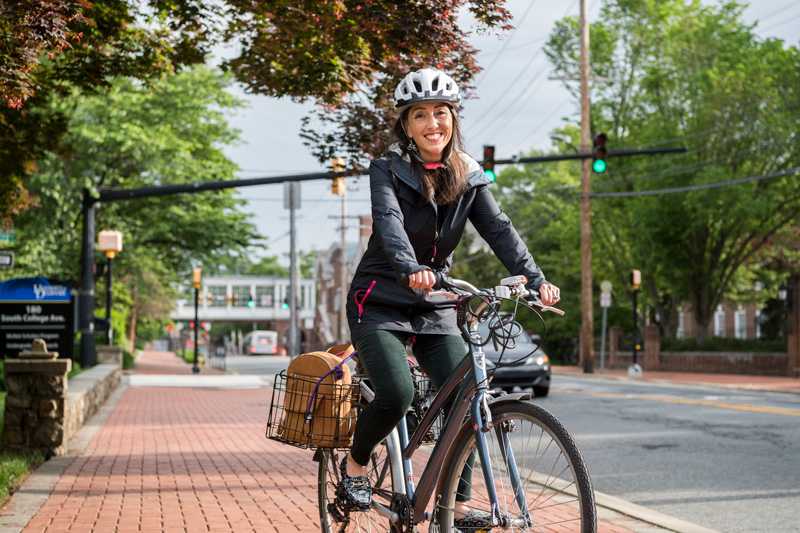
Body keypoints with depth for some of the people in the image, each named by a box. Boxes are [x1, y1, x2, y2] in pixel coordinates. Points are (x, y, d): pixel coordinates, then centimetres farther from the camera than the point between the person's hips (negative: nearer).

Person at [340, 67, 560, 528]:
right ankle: (356, 463, 6)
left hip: (434, 309, 4)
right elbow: (388, 223, -28)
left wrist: (535, 279, -26)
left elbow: (499, 229, -8)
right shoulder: (388, 169, -10)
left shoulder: (469, 176, 3)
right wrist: (412, 270, -48)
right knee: (396, 394, -24)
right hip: (381, 304, -4)